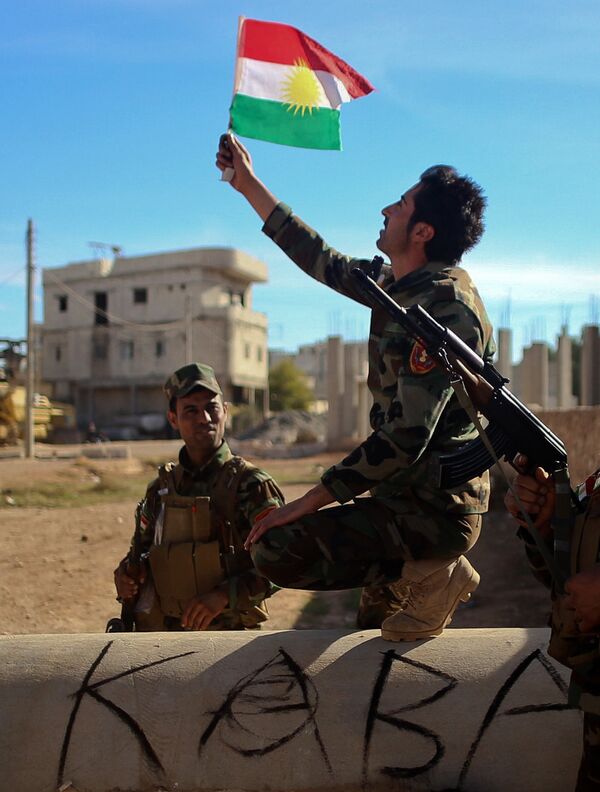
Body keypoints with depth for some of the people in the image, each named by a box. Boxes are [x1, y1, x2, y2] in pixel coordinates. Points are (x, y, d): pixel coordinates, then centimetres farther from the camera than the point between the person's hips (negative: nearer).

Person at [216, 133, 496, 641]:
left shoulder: (443, 309, -23)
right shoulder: (399, 285, 6)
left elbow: (405, 438, -28)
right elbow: (326, 263, 18)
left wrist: (304, 505, -25)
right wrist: (249, 186, 21)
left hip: (433, 512, -10)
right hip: (410, 498, 10)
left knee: (277, 549, -19)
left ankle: (423, 575, -6)